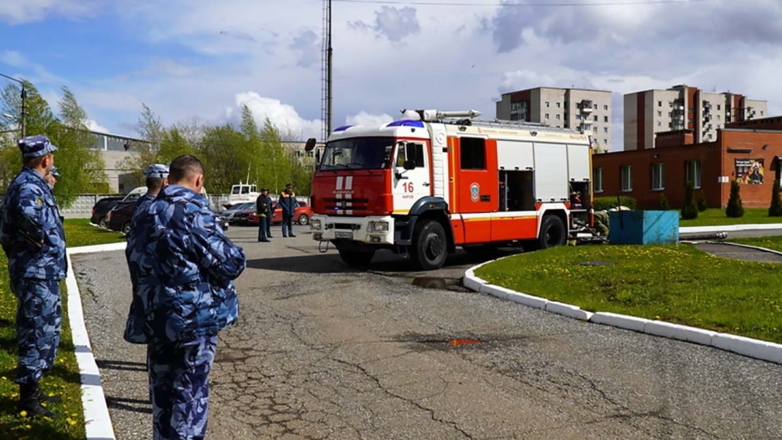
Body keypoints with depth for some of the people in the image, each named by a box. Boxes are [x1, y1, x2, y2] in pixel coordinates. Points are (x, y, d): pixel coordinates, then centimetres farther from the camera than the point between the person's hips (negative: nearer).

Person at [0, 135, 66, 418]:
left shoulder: (32, 183, 14)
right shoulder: (29, 186, -18)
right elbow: (30, 213, -42)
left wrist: (47, 186, 30)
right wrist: (39, 237, -27)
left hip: (42, 272, 11)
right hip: (37, 273, -11)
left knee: (44, 332, 20)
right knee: (38, 334, -2)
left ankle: (33, 390, 33)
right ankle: (28, 400, 9)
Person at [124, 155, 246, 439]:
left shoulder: (146, 213, 7)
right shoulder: (194, 213, -17)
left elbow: (135, 257, 20)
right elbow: (231, 263, -19)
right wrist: (236, 257, 1)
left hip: (155, 315, 7)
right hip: (195, 316, -7)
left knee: (161, 384, 18)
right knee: (191, 389, 2)